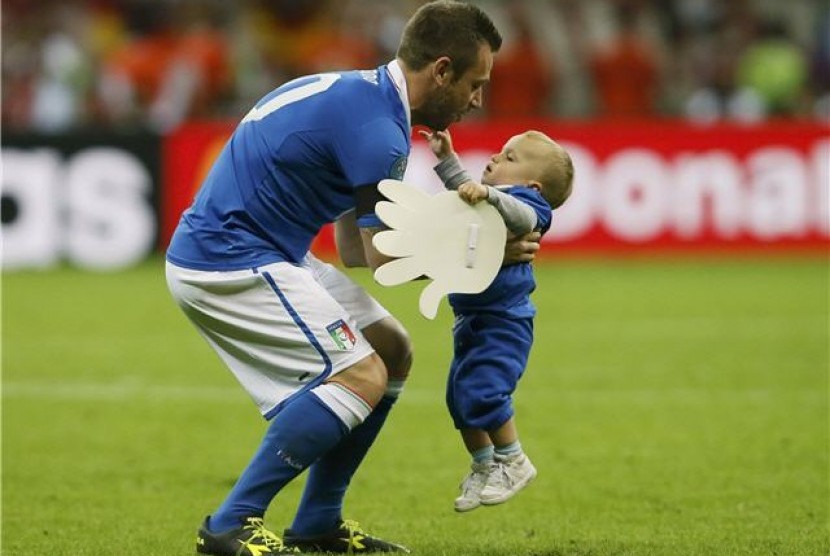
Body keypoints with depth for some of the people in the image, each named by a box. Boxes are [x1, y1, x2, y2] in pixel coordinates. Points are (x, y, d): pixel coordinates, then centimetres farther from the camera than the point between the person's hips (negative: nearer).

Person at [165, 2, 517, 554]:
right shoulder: (378, 128, -20)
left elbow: (355, 249, 15)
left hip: (260, 253, 10)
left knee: (392, 351, 12)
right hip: (227, 263, -10)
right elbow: (385, 259, -12)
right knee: (361, 376, -17)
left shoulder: (359, 95, 13)